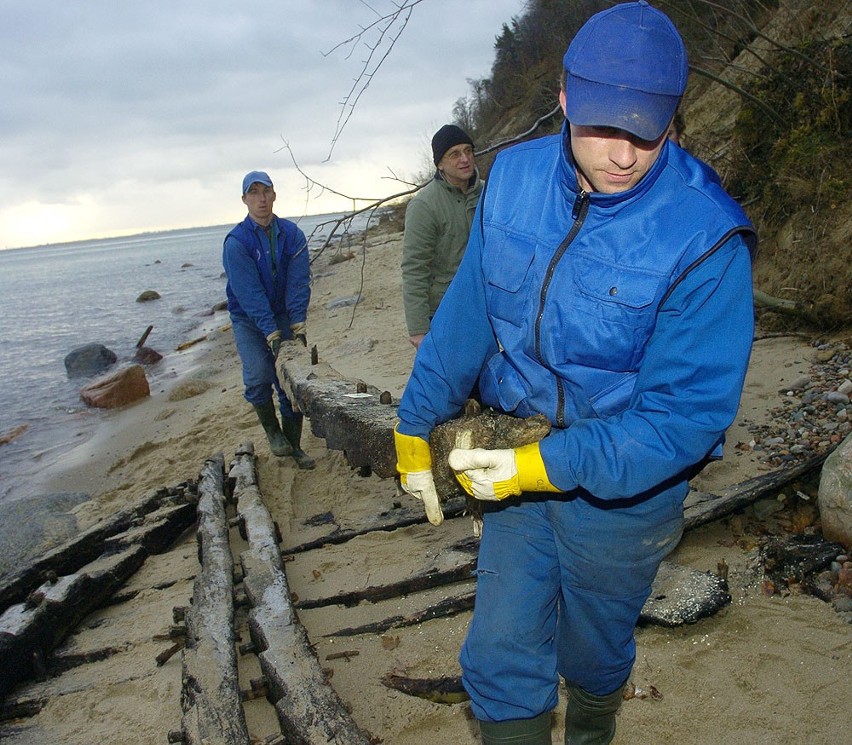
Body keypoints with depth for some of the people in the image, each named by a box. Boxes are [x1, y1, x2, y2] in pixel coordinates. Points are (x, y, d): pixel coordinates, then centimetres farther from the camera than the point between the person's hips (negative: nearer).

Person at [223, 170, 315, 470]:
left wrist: (298, 328, -21)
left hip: (283, 315, 3)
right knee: (259, 376, -20)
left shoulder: (292, 233, -6)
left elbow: (298, 284, -12)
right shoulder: (236, 241, -16)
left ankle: (294, 446, 13)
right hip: (248, 319, -2)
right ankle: (272, 430, 7)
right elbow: (250, 294, -22)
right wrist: (273, 337, -28)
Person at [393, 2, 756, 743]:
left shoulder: (707, 238, -24)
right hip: (517, 459, 3)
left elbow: (689, 412, -23)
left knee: (593, 651, 23)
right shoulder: (514, 177, -9)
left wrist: (547, 466, -28)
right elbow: (466, 315, -1)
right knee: (500, 657, 9)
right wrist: (415, 428, 4)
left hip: (623, 481, -2)